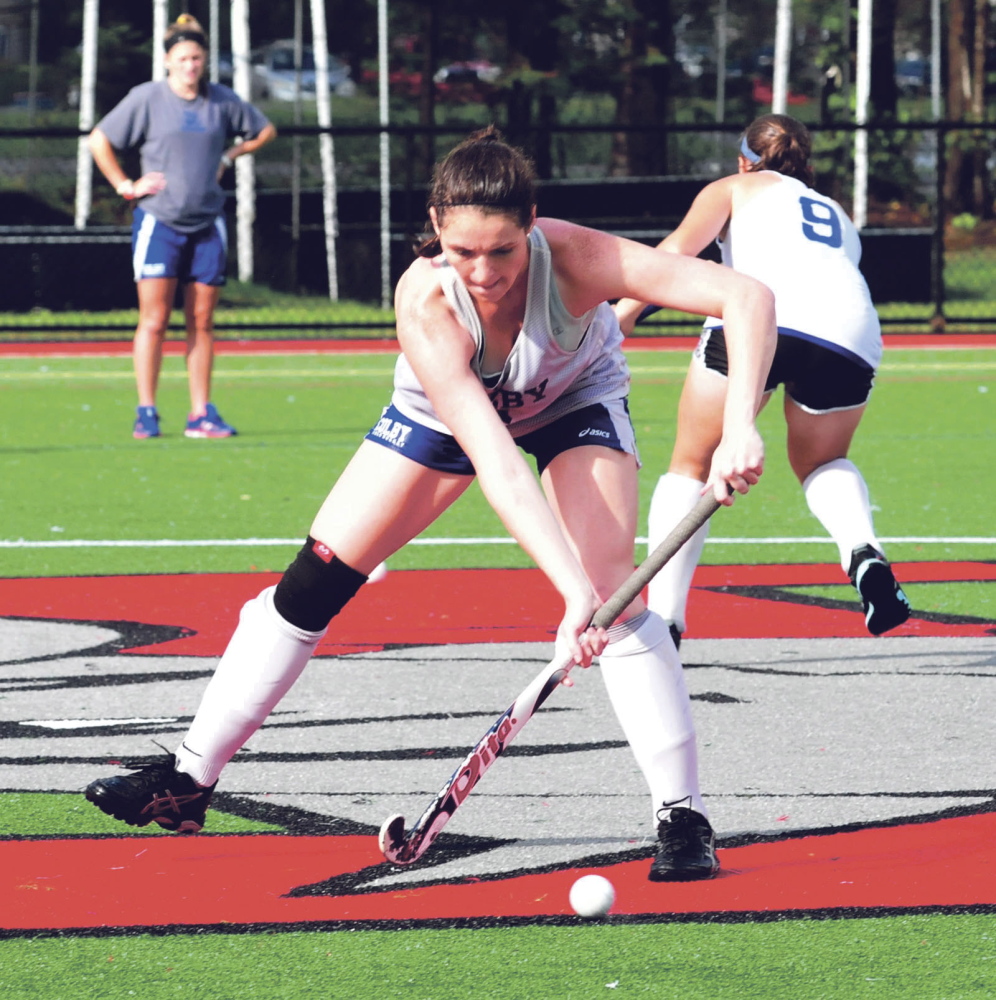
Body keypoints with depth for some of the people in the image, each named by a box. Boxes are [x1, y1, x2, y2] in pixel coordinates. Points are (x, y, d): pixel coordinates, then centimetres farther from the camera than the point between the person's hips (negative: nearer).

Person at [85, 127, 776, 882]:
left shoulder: (574, 259, -41)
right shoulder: (425, 300, -40)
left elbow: (746, 296, -45)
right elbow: (493, 459, -47)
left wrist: (739, 426, -58)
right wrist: (572, 588, -56)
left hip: (575, 401, -1)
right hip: (446, 409, 1)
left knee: (613, 591, -23)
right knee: (317, 576, -2)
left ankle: (683, 815, -15)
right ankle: (190, 779, 12)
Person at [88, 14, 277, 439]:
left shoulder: (223, 101, 7)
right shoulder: (147, 99, -2)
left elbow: (264, 131, 23)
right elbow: (99, 141, 4)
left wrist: (228, 155, 11)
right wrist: (125, 185, 1)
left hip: (207, 224, 3)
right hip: (158, 221, -3)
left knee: (202, 321, 4)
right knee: (154, 320, -7)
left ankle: (201, 413, 7)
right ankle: (146, 413, -3)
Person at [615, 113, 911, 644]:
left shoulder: (736, 188, 27)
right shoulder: (837, 214, 40)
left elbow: (680, 246, 9)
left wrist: (622, 311, 1)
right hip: (852, 334, 4)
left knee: (691, 466, 15)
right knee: (823, 462, 30)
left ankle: (663, 617, 3)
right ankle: (863, 551, -1)